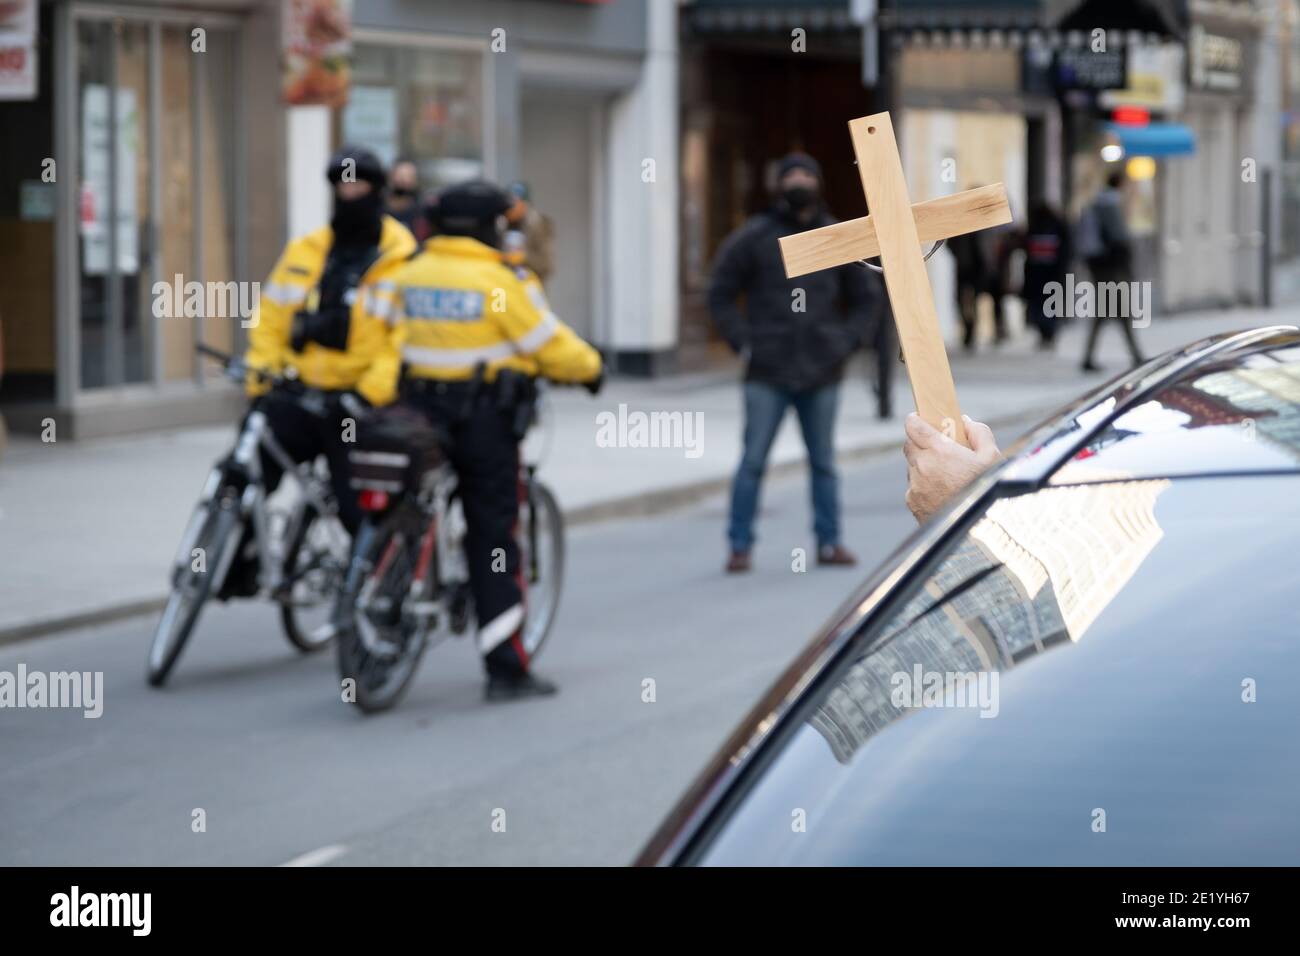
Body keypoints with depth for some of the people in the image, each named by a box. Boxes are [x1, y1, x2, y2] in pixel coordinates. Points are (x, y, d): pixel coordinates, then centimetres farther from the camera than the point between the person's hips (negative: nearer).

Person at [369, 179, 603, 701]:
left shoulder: (408, 272, 5)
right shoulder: (503, 281, -11)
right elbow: (551, 345, -7)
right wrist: (590, 368, 10)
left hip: (419, 409, 5)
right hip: (485, 419, -5)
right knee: (493, 539, -1)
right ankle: (507, 669, 0)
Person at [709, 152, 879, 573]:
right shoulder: (753, 237, 0)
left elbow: (864, 297, 17)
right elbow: (721, 294, 4)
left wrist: (847, 341, 4)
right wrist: (743, 342, -5)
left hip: (821, 375, 2)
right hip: (767, 373, -2)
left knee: (824, 462, 8)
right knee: (753, 460, -3)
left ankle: (829, 542, 16)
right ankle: (740, 546, 1)